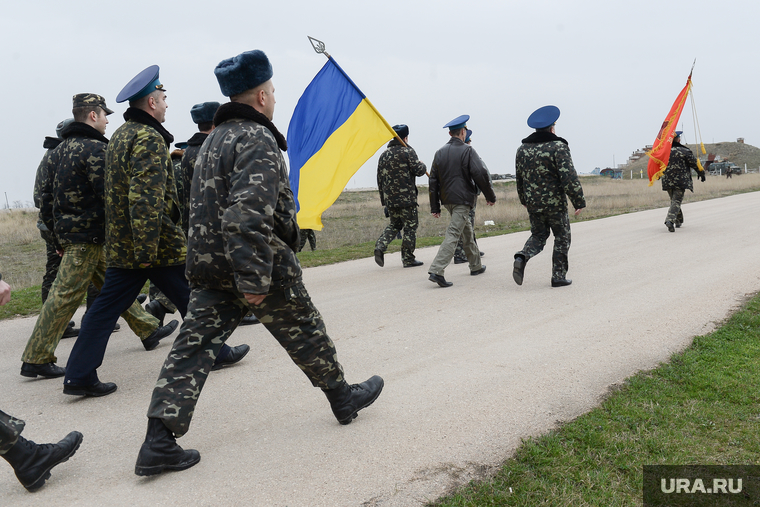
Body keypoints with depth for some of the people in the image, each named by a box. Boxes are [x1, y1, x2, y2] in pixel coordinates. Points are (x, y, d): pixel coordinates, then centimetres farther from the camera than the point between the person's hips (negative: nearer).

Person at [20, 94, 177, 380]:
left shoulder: (61, 150, 15)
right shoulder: (95, 149, -15)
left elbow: (48, 194, 17)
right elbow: (111, 195, -21)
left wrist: (57, 233, 21)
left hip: (68, 231, 10)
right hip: (87, 235, -10)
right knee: (65, 296, -5)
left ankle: (149, 330, 27)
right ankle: (36, 359, 1)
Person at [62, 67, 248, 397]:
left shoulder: (120, 135, 16)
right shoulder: (149, 138, -15)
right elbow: (146, 197, -25)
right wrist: (146, 248, -27)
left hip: (120, 246, 9)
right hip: (160, 245, -9)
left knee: (106, 307, 7)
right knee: (191, 298, 8)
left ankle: (79, 375, 7)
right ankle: (214, 353, 23)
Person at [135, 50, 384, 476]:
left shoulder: (216, 138, 15)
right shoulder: (258, 140, -16)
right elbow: (248, 216, -28)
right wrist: (254, 280, -27)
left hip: (210, 268, 8)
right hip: (262, 268, -8)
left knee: (194, 345, 4)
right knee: (306, 333, 12)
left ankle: (159, 442, 0)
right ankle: (344, 397, 32)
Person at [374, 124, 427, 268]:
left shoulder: (384, 154, 12)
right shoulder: (407, 151, -7)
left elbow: (380, 178, 14)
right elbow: (419, 171, -14)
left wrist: (383, 198, 20)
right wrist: (423, 166, 10)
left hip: (389, 198, 6)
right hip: (406, 197, -6)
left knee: (394, 224, 20)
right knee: (410, 226, 4)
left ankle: (380, 246, -3)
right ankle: (408, 259, 6)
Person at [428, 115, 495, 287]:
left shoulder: (440, 152, 7)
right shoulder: (467, 151, -9)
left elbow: (433, 180, 6)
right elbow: (480, 174, -15)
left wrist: (435, 206, 10)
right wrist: (490, 196, -2)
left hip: (447, 199, 7)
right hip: (462, 199, -7)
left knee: (467, 231, 22)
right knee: (453, 234, -9)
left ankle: (475, 266, 34)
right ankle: (436, 271, -19)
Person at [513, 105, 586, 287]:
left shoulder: (522, 149, 6)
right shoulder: (558, 147, -12)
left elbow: (519, 178, 14)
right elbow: (569, 177, -17)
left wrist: (524, 200, 26)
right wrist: (579, 201, -9)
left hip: (533, 204, 5)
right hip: (555, 204, -5)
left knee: (538, 235, 19)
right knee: (562, 238, 10)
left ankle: (522, 257, -9)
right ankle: (559, 276, 12)